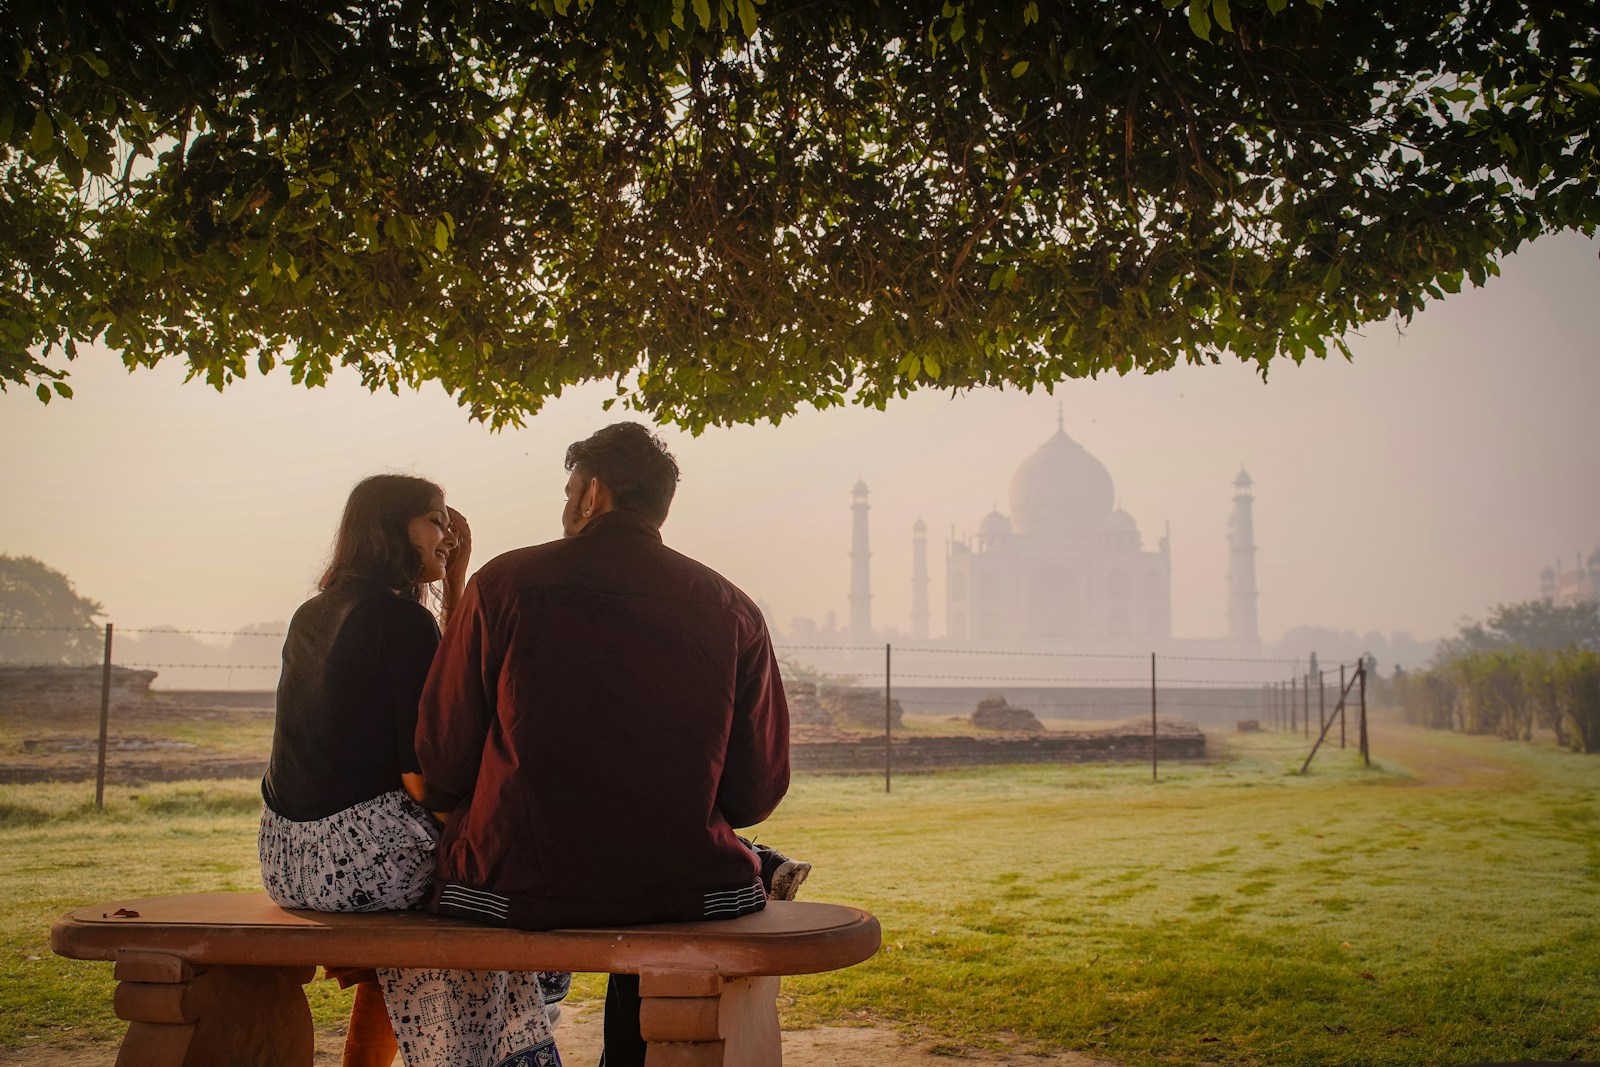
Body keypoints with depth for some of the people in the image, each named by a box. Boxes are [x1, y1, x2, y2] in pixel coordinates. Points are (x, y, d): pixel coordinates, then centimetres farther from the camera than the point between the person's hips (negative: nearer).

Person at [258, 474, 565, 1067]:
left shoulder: (312, 614, 13)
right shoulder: (403, 618, -14)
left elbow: (432, 688, 18)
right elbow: (422, 777, -18)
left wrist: (454, 583, 15)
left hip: (287, 860, 8)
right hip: (360, 856, -8)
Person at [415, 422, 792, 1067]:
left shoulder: (503, 584, -3)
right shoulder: (732, 610, 0)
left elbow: (443, 765, -1)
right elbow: (756, 792, 1)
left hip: (515, 890, -1)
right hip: (683, 888, 1)